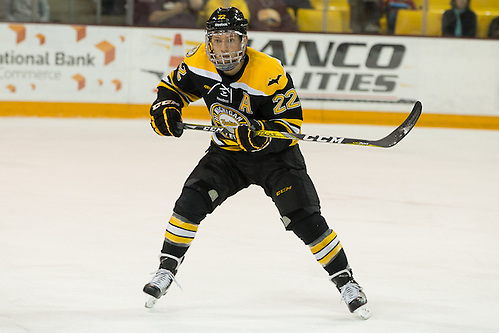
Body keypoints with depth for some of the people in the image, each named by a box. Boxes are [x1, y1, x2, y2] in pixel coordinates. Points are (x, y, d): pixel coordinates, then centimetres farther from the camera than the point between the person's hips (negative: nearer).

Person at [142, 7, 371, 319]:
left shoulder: (271, 73, -27)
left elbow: (291, 123, -22)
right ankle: (166, 270, 0)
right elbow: (174, 85, 6)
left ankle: (346, 282, 0)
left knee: (305, 218, -14)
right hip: (227, 153, 4)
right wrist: (166, 107, -16)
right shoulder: (199, 63, -13)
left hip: (275, 154, -3)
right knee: (192, 200, -16)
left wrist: (258, 133, -39)